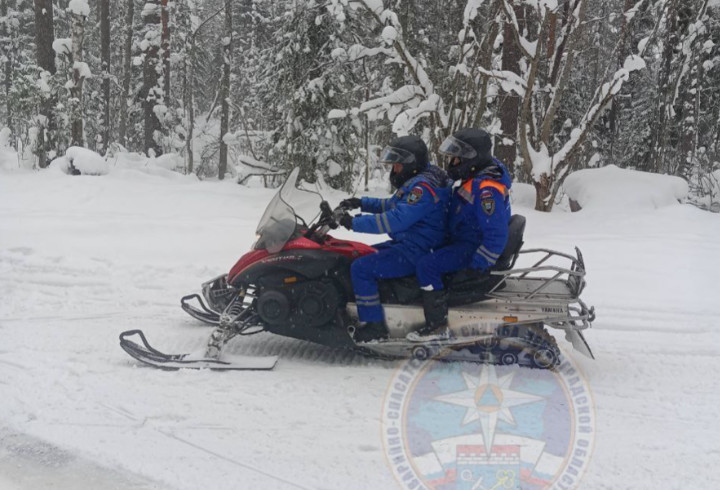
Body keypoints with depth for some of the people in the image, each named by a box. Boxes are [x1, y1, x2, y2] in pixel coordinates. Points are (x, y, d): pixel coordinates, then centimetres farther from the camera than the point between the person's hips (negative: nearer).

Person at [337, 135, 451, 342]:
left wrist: (355, 223, -25)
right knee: (361, 255, 18)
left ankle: (374, 325, -12)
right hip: (405, 244, 11)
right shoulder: (417, 181, 13)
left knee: (360, 268, -18)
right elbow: (393, 205, 27)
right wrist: (362, 203, 17)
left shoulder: (422, 186, -22)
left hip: (414, 253, -11)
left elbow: (396, 220, -30)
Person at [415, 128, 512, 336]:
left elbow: (496, 235, -29)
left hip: (473, 248, -11)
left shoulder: (487, 189, -27)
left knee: (426, 265, -24)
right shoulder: (476, 176, 6)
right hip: (462, 240, 11)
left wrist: (476, 267, -25)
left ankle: (436, 321, -18)